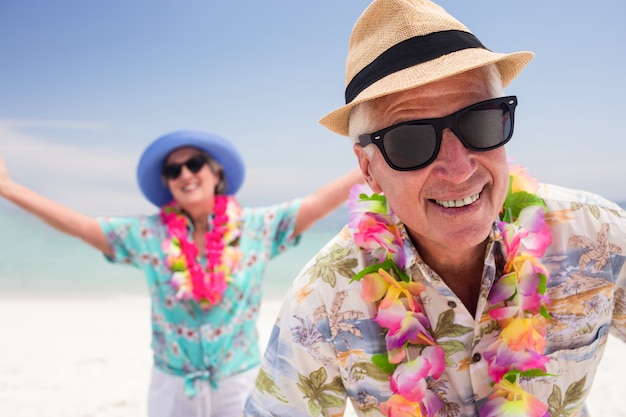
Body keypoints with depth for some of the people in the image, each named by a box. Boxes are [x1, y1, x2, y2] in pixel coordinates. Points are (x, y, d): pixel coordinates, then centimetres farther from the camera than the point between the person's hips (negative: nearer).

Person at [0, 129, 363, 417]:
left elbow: (317, 204, -9)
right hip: (171, 386, 1)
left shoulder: (256, 228, -6)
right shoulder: (147, 236, -4)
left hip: (240, 384, -1)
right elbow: (79, 225, -2)